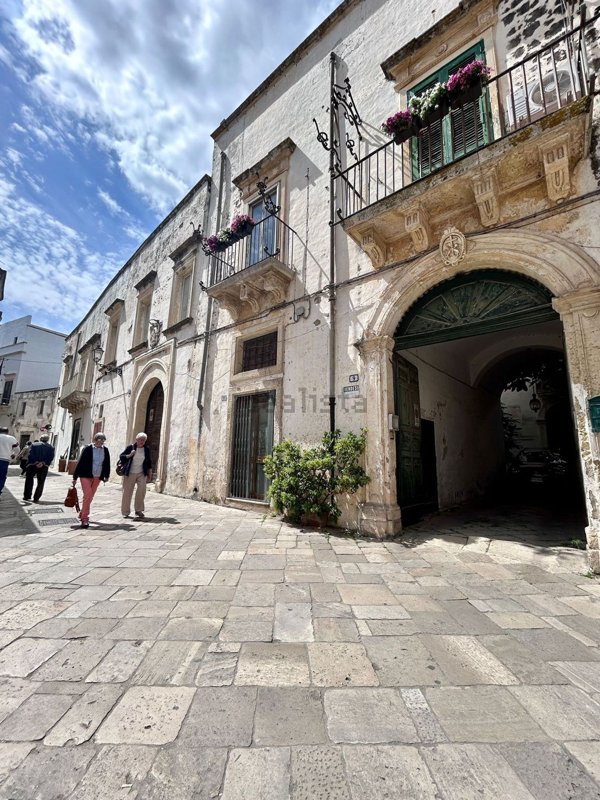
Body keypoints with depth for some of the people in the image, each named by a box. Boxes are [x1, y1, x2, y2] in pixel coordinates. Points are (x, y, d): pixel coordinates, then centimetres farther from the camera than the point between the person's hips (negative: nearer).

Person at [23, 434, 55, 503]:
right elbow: (51, 457, -7)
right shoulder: (51, 447, 5)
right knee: (40, 483, 9)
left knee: (29, 481, 14)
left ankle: (27, 497, 16)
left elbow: (30, 455, -10)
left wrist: (36, 462, -8)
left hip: (32, 465, -1)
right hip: (44, 467, 1)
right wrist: (43, 463, -11)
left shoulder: (34, 445, 1)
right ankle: (36, 498, 9)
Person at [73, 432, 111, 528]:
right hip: (86, 476, -4)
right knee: (88, 495, -11)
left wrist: (106, 476, 10)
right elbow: (80, 462, -8)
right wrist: (75, 477, -7)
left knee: (90, 497, 13)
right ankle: (84, 518, -3)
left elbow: (107, 463, 9)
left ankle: (82, 514, 30)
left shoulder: (105, 450, 1)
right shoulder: (88, 448, -9)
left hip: (97, 477, 4)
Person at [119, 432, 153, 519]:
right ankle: (125, 512, 20)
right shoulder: (130, 447, -3)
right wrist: (129, 455, -16)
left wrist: (150, 473, 13)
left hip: (141, 473, 1)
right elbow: (121, 457, 2)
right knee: (127, 492, 4)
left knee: (142, 489, -15)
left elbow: (149, 461, 14)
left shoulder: (146, 449, 5)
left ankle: (138, 510, -1)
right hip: (129, 473, -1)